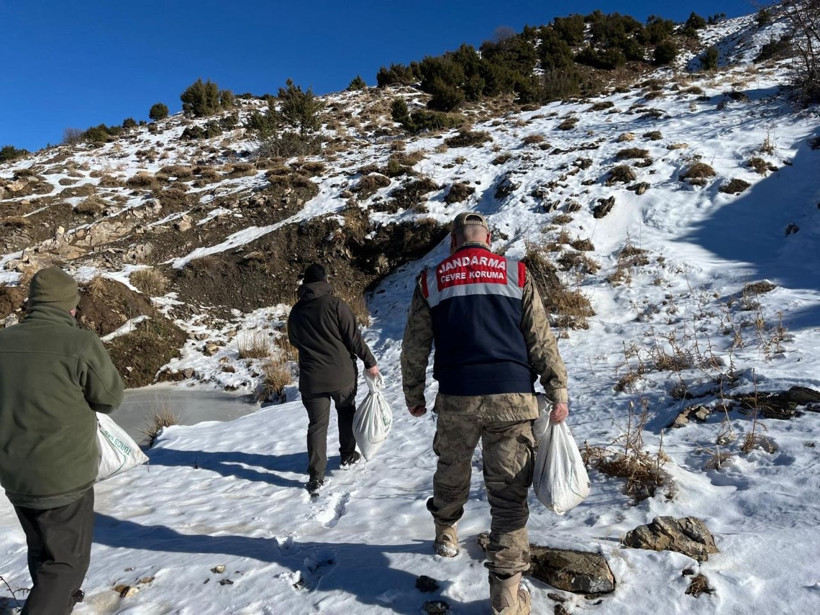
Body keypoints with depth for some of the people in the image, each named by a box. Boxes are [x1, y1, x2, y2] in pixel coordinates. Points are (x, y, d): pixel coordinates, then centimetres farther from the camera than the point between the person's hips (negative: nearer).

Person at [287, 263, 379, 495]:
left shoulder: (296, 312, 3)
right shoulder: (335, 304, -11)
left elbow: (294, 341, 16)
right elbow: (354, 337, -12)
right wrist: (370, 362, -3)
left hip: (311, 378, 2)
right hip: (342, 374, -2)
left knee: (317, 425, 6)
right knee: (347, 413, 22)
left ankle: (315, 476, 2)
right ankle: (348, 455, 34)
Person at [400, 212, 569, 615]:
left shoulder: (430, 281, 8)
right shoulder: (516, 274, 5)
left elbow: (415, 347, 10)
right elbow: (542, 341, 2)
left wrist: (413, 395, 21)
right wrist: (558, 391, 7)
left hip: (456, 398, 2)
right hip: (512, 398, -1)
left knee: (451, 472, 24)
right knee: (508, 491, 4)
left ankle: (446, 534, 47)